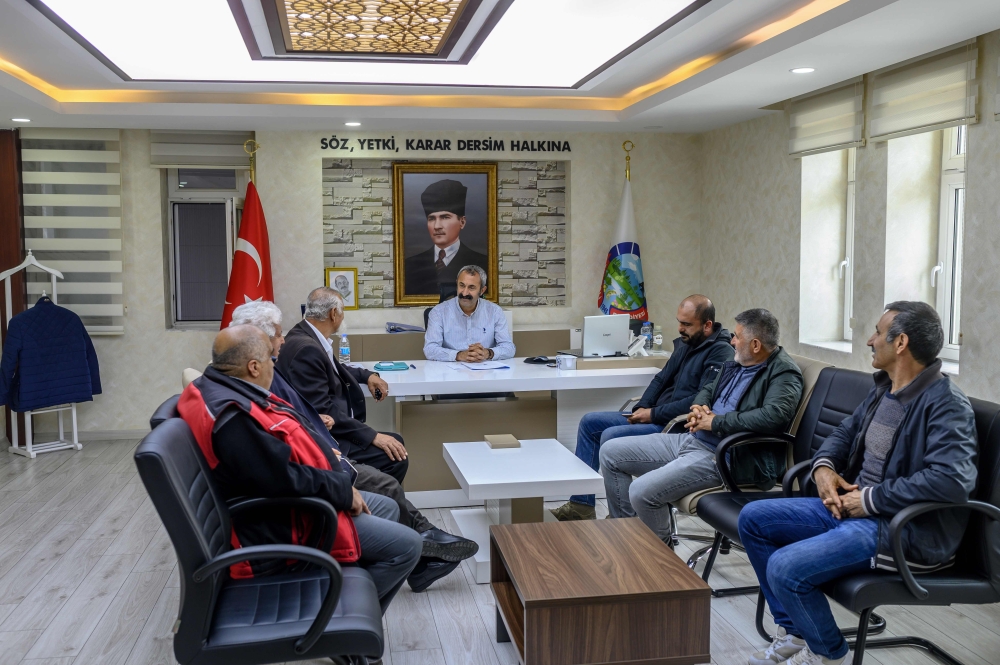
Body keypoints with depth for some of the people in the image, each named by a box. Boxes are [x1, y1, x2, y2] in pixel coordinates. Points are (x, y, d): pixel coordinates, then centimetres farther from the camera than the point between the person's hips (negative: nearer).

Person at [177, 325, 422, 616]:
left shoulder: (223, 389, 4)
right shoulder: (233, 417, -30)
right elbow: (285, 479, -31)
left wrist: (320, 453, 6)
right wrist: (344, 490, -17)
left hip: (290, 499, 11)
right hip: (284, 525, -11)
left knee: (386, 508, 21)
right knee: (406, 545, -10)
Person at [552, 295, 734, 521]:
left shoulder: (720, 352, -15)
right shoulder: (685, 343, 13)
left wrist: (654, 414, -18)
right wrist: (642, 408, 0)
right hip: (656, 417, 10)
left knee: (611, 437, -23)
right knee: (590, 422, 5)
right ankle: (580, 505, 5)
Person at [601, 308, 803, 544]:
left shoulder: (784, 373, -11)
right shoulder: (736, 363, 15)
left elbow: (775, 416, -29)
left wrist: (716, 422, -20)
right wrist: (698, 407, 2)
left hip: (724, 456, -10)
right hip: (692, 440, 10)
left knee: (642, 492, -26)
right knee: (611, 452, 7)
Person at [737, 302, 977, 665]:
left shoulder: (946, 404, -18)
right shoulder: (884, 387, 10)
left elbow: (952, 480, -32)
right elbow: (845, 432, 22)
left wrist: (871, 499, -23)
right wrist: (824, 466, -1)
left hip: (905, 529, -10)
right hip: (851, 506, 10)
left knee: (785, 568, -24)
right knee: (753, 518, 5)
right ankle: (793, 630, 15)